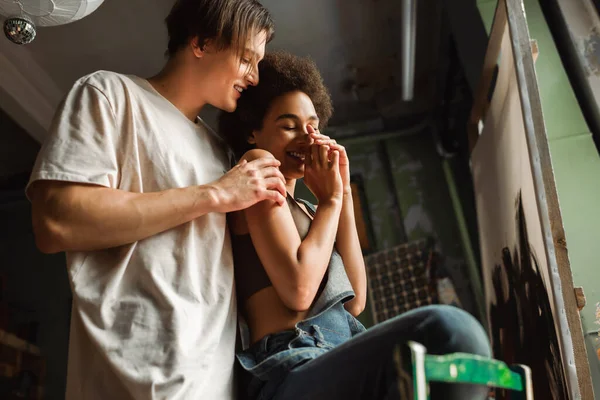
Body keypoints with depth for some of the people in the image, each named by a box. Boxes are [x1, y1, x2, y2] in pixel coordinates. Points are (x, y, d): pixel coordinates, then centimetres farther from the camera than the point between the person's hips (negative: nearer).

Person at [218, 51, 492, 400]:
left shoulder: (303, 209, 25)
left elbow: (354, 301, 11)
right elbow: (298, 291, -13)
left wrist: (345, 194, 10)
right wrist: (330, 198, 0)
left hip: (339, 359, 8)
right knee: (449, 329, -31)